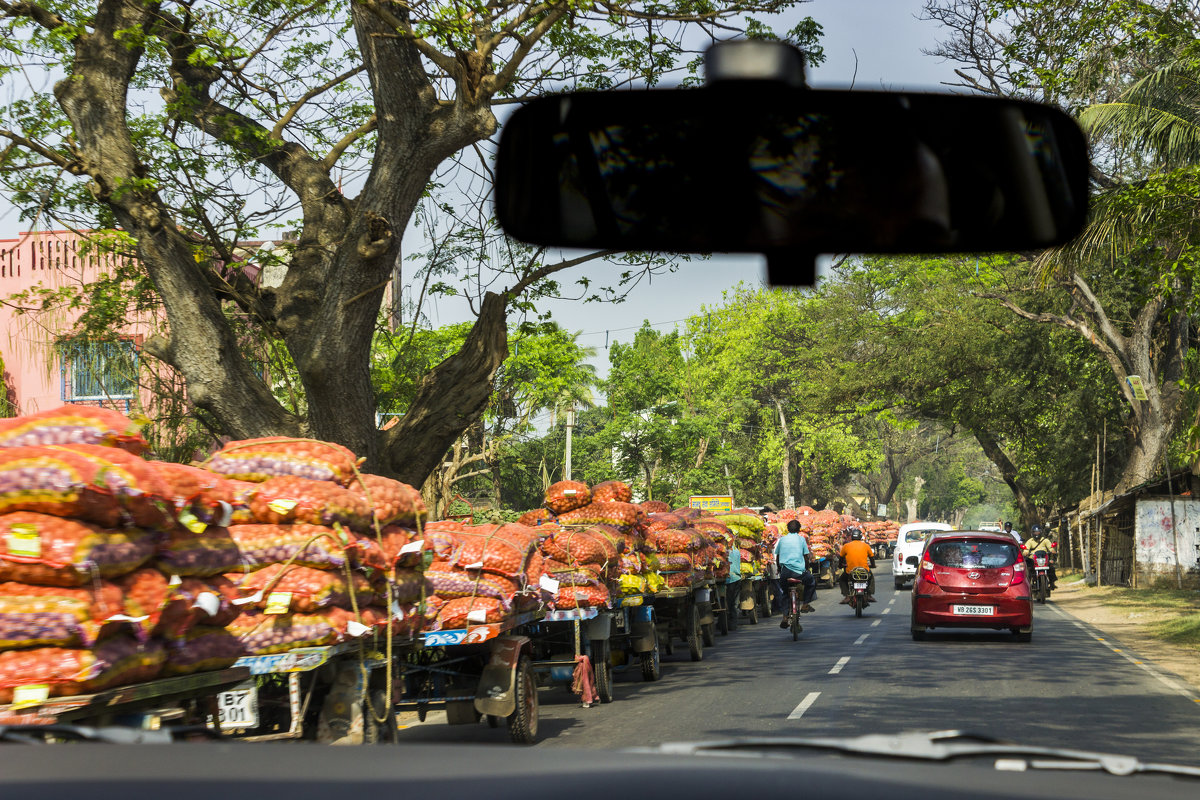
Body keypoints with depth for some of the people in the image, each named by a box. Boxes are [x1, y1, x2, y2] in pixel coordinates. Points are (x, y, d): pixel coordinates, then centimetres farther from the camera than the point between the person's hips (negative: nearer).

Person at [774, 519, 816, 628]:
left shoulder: (782, 539, 11)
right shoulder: (801, 539, 5)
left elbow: (777, 558, 15)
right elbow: (806, 557, 7)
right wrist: (806, 569, 22)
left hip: (785, 572, 2)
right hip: (799, 571, -2)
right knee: (811, 581, 28)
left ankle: (785, 617, 8)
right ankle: (805, 605, 20)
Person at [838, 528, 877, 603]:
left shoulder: (846, 546, 2)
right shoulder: (866, 545, 6)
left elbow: (841, 557, 13)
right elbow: (872, 557, 17)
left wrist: (841, 565, 32)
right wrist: (872, 565, 36)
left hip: (850, 572, -1)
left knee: (842, 579, 29)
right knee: (871, 577, 35)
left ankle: (846, 596, 10)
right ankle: (869, 595, 22)